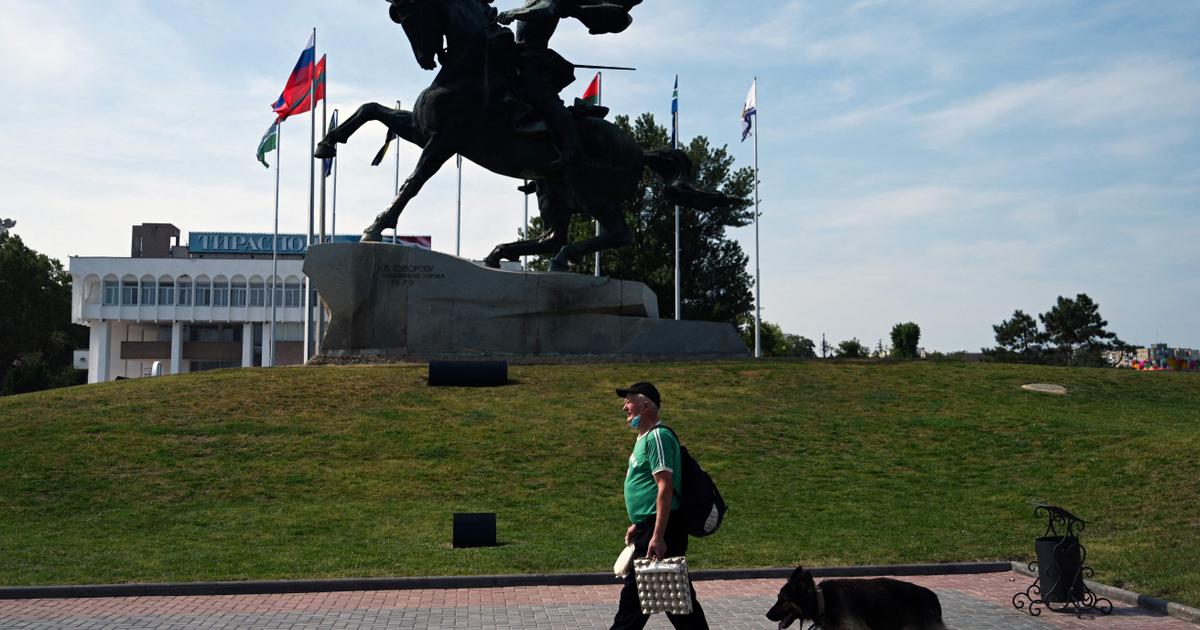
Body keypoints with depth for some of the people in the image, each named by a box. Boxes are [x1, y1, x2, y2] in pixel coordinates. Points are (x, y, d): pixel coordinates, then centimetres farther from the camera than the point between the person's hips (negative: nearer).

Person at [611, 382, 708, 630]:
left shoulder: (657, 437, -15)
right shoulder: (644, 437, 17)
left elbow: (665, 488, -22)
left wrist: (657, 536, -25)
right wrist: (638, 525, 24)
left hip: (659, 528, -10)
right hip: (648, 528, 10)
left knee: (634, 592, -3)